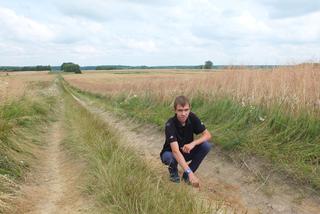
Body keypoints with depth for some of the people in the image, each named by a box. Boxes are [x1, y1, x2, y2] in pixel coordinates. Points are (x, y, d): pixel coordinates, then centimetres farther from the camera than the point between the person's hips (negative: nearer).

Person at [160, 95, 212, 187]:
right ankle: (173, 171, 0)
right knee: (168, 157, -39)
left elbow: (207, 135, -14)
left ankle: (186, 175, -4)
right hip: (171, 152, -4)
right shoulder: (170, 124, -32)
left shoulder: (192, 117, -17)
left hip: (186, 151, 4)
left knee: (206, 145, -22)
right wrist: (190, 172, -52)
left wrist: (193, 143, -33)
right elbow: (175, 151, -42)